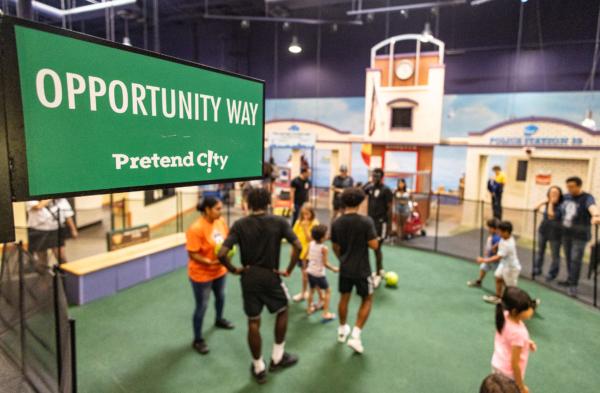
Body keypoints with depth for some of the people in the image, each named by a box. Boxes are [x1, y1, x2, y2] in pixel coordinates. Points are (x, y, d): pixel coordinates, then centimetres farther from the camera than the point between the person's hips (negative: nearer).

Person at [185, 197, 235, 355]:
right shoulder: (196, 228, -28)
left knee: (220, 296, 27)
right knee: (202, 306, 5)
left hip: (219, 270, 7)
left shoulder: (221, 222, -8)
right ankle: (198, 340, 24)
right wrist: (210, 262, -31)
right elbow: (192, 254, -24)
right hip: (201, 274, -7)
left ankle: (219, 320, 56)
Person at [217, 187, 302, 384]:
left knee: (253, 322, 14)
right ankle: (277, 357, 33)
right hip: (271, 276, -1)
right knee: (282, 312, 24)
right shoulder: (279, 222, -8)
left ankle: (258, 368, 27)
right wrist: (289, 270, -7)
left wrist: (234, 269, -2)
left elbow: (221, 254, -17)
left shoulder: (240, 224, -7)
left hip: (249, 278, 1)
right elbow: (298, 247, -17)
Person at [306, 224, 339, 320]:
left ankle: (310, 308, 41)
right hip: (319, 274, -6)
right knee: (327, 291, 11)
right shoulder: (324, 248, -20)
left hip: (310, 271, 6)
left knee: (312, 290, 27)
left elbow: (309, 257, 4)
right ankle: (326, 313, 8)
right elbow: (325, 263, -18)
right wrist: (334, 269, -5)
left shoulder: (311, 244, -3)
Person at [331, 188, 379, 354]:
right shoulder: (366, 221, -18)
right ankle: (355, 335, 6)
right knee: (367, 300, 13)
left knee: (344, 298, 21)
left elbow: (335, 247, 6)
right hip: (361, 269, -4)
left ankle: (342, 330, 37)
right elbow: (374, 245, -18)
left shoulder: (336, 223, -4)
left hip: (345, 268, 4)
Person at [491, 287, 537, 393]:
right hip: (509, 373, -7)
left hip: (497, 364, 7)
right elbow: (514, 364, -25)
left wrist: (525, 342, 1)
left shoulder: (504, 316, -16)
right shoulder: (518, 333, -36)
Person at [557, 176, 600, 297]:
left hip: (580, 236, -6)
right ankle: (570, 280, 30)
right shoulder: (566, 197, 5)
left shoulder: (587, 198, -15)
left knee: (575, 260, -6)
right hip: (566, 234, 6)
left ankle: (573, 285, 2)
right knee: (568, 258, 15)